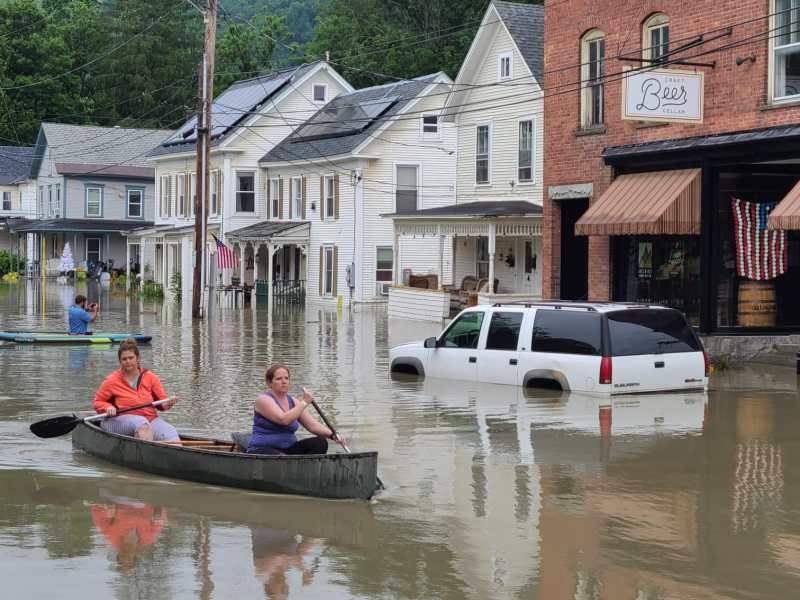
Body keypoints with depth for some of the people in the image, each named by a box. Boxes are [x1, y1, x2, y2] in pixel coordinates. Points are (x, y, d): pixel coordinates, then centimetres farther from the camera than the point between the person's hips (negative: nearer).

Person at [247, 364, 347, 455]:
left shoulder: (292, 402, 13)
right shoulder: (263, 399, -8)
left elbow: (312, 425, 7)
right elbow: (284, 420, -23)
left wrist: (333, 435, -9)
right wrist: (304, 402, -17)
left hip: (288, 449, 7)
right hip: (263, 450, -7)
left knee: (320, 443, -15)